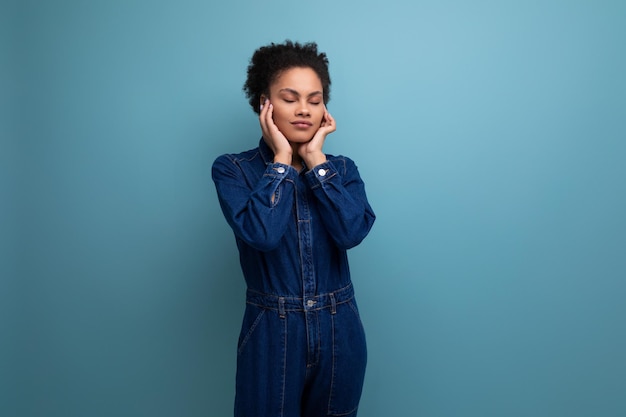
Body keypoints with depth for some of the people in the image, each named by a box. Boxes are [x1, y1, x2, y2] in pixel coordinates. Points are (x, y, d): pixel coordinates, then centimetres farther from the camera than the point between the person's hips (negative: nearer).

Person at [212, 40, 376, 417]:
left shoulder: (342, 169, 2)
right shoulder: (233, 170, -7)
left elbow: (352, 231, -16)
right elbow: (261, 234, -23)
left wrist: (315, 159, -13)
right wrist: (281, 159, -14)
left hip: (338, 333, 3)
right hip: (272, 334, -3)